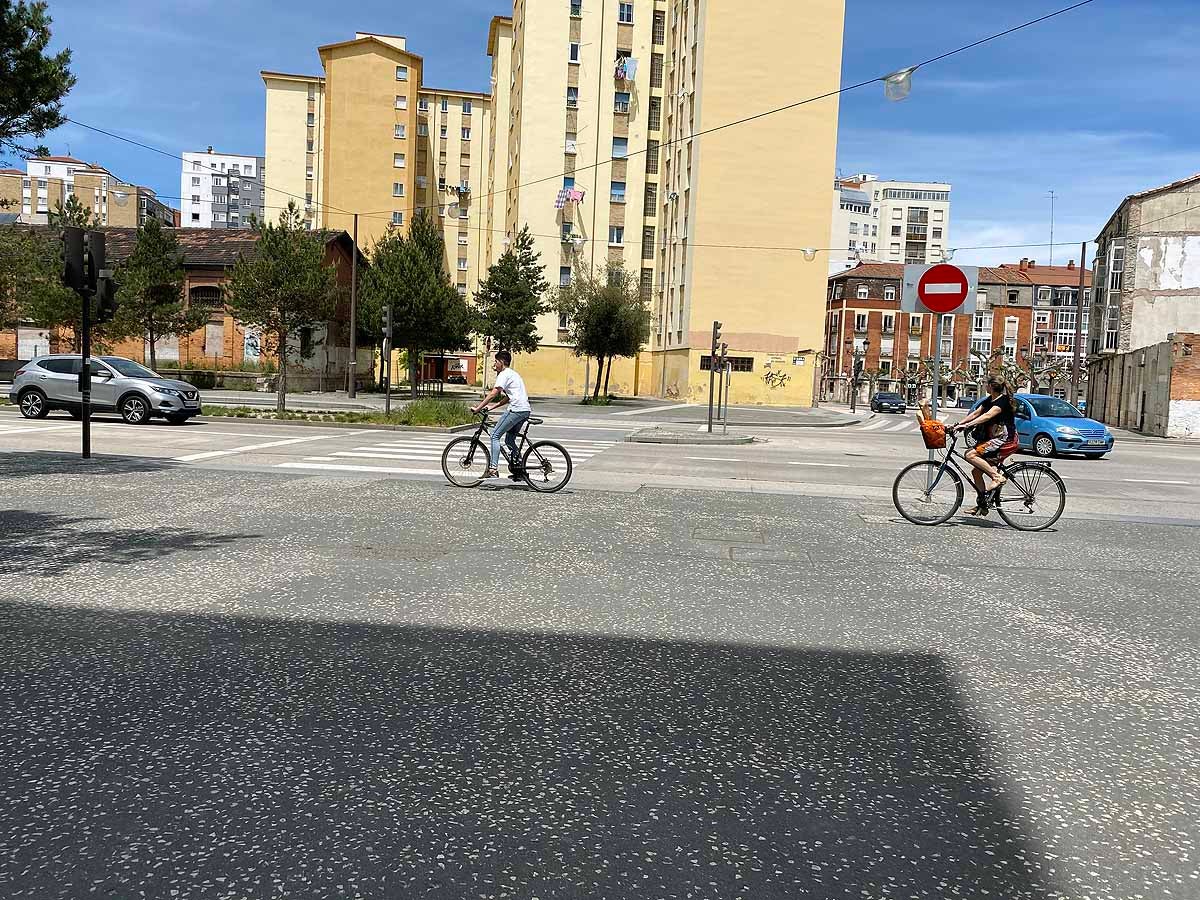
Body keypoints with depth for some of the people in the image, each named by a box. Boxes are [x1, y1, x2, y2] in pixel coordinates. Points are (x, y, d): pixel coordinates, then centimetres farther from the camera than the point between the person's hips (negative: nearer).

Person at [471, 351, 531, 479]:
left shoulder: (504, 374, -5)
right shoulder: (512, 373, 27)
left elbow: (494, 393, -14)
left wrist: (478, 408, -12)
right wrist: (491, 407, 21)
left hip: (516, 410, -10)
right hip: (525, 410, 10)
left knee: (495, 435, -7)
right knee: (509, 439, 17)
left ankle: (493, 469, -13)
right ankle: (518, 469, 14)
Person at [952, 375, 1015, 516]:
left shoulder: (1003, 401, -14)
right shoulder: (989, 400, 15)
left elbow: (987, 416, -27)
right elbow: (976, 413, 11)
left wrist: (966, 425, -34)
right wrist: (958, 424, 0)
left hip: (1003, 440, -9)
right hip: (992, 438, 9)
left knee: (971, 455, -24)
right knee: (977, 472, 5)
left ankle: (997, 476, -18)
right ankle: (982, 506, 12)